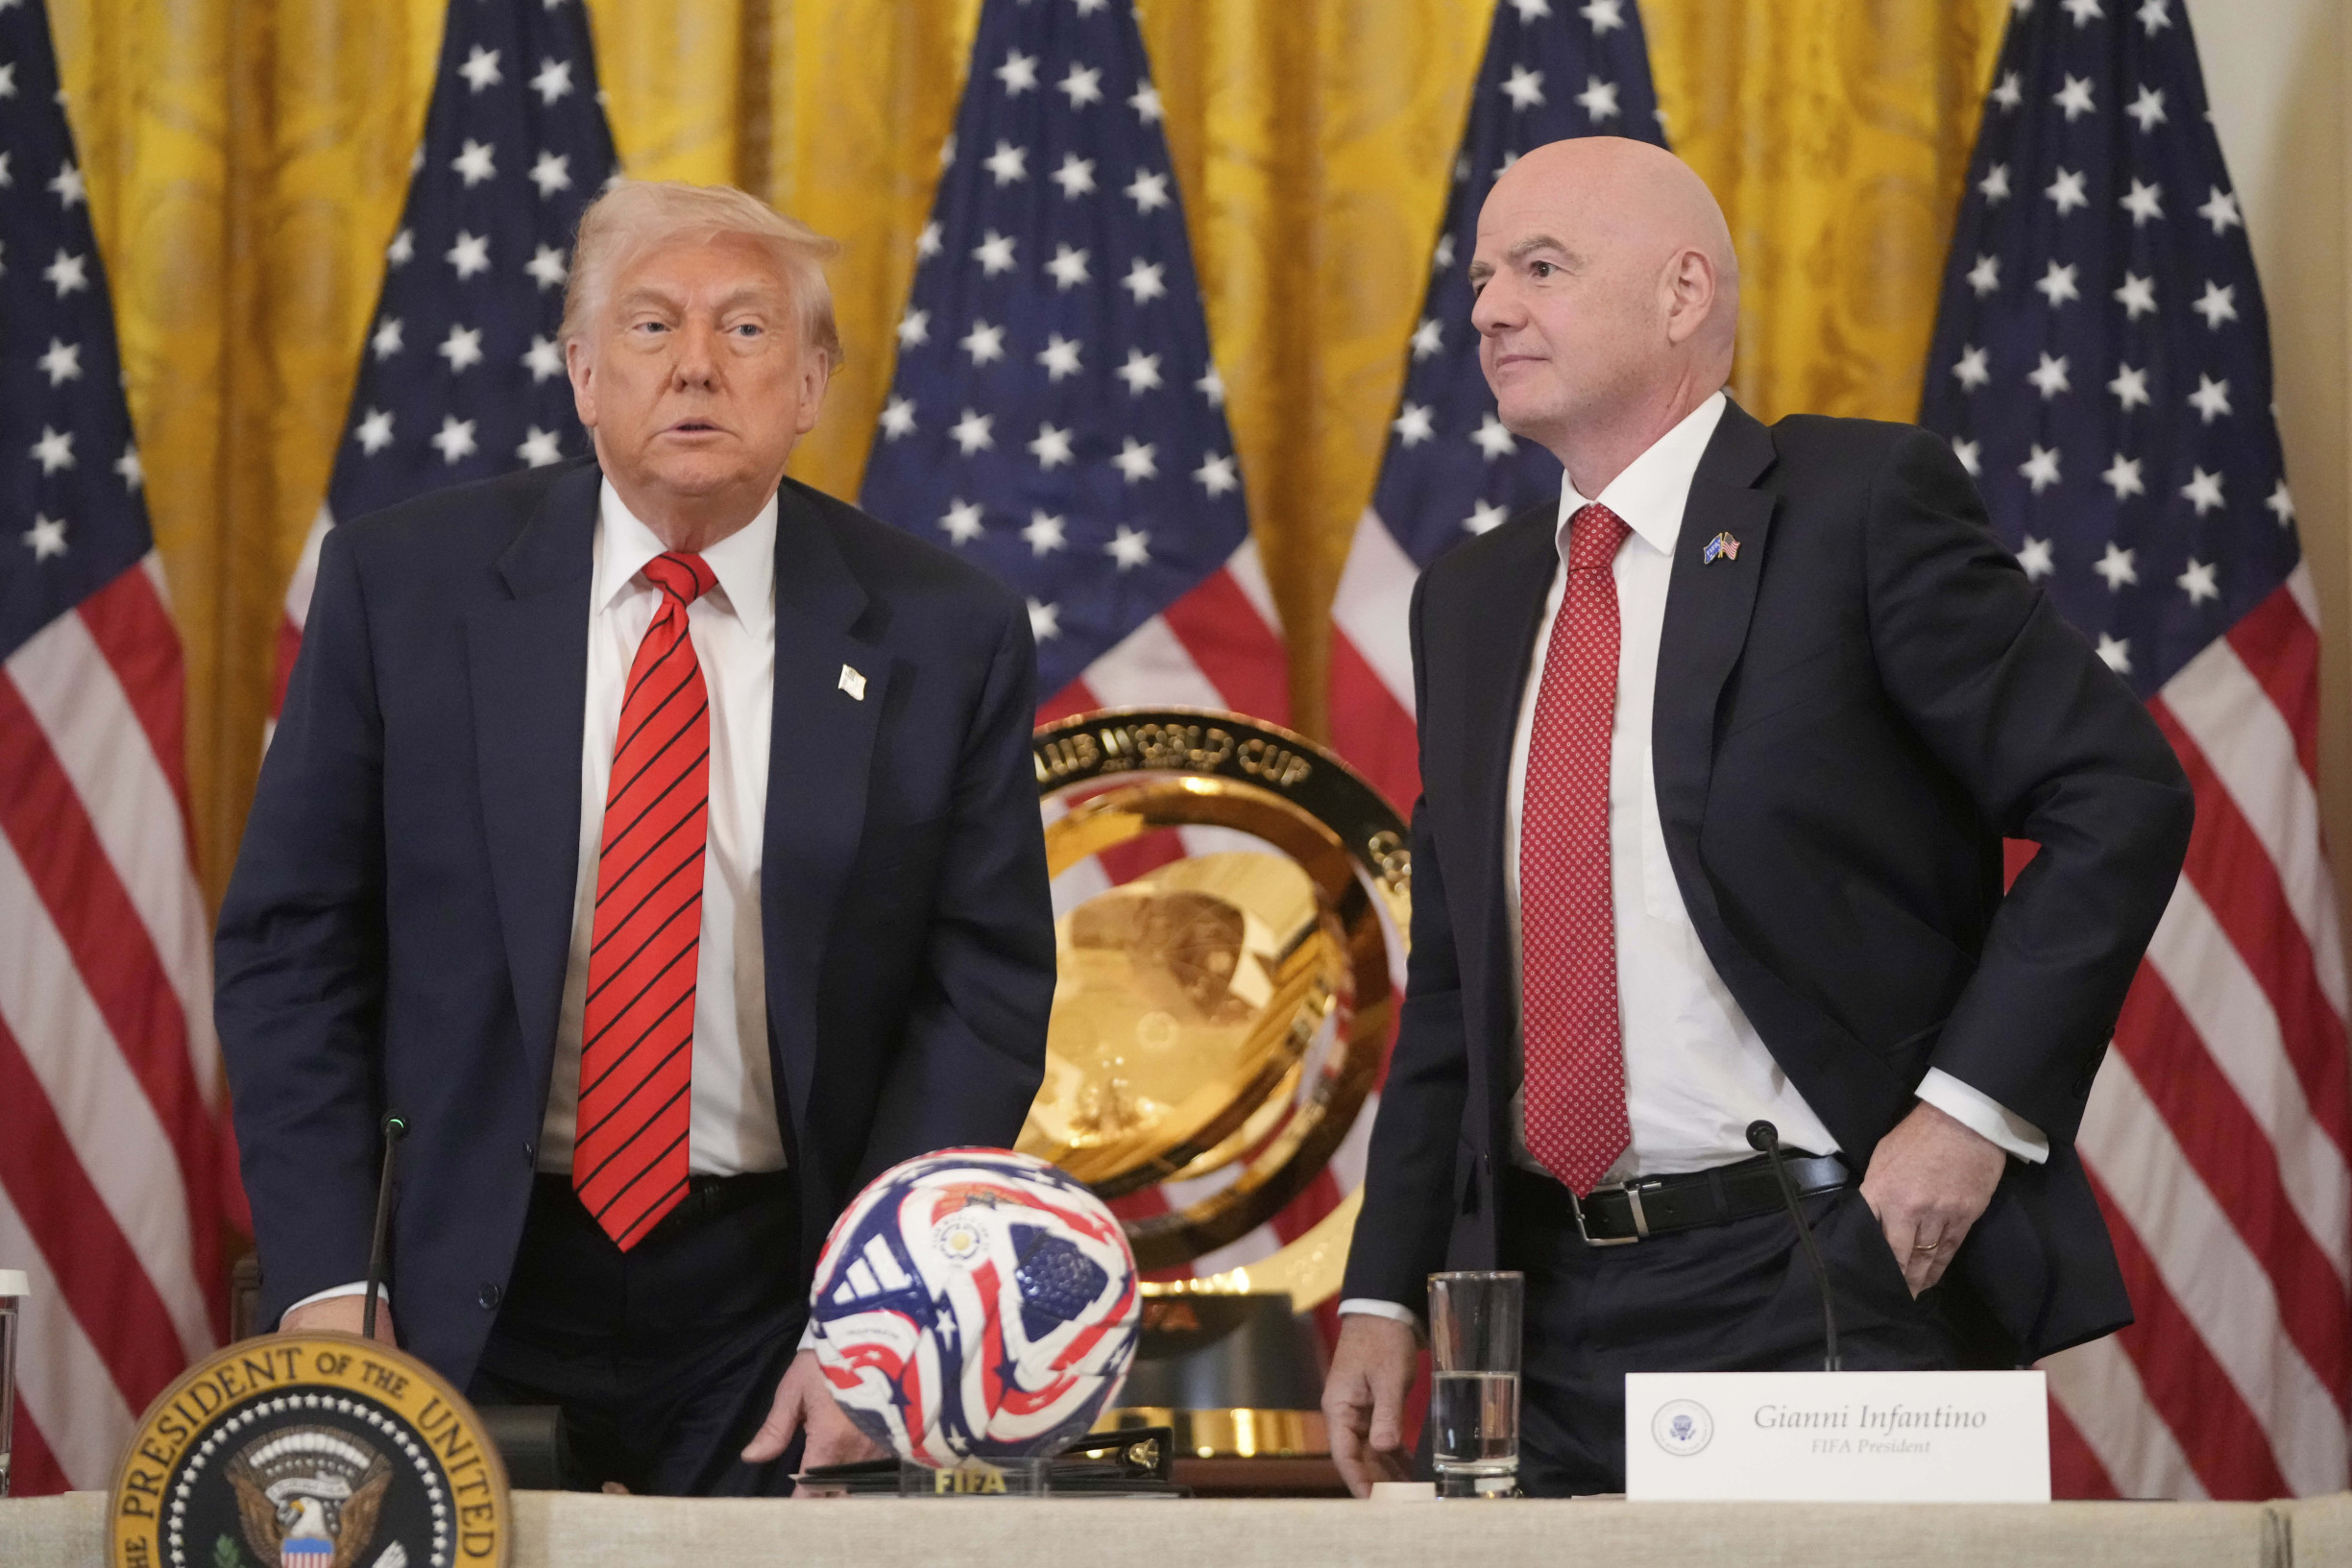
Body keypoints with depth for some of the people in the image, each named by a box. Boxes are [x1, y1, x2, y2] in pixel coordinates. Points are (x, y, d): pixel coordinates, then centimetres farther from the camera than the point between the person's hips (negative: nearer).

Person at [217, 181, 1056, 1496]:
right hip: (468, 1283, 0)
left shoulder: (940, 634, 0)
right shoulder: (404, 586, -1)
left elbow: (985, 987, 0)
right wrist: (323, 1287, -8)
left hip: (779, 1292, 0)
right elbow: (295, 946, 1)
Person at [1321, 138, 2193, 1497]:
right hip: (1557, 1312, 6)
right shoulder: (1472, 602, 17)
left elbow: (2119, 796, -8)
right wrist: (1386, 1296, 12)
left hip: (1828, 1282, -6)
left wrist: (1973, 1103, -14)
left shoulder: (1863, 505, -3)